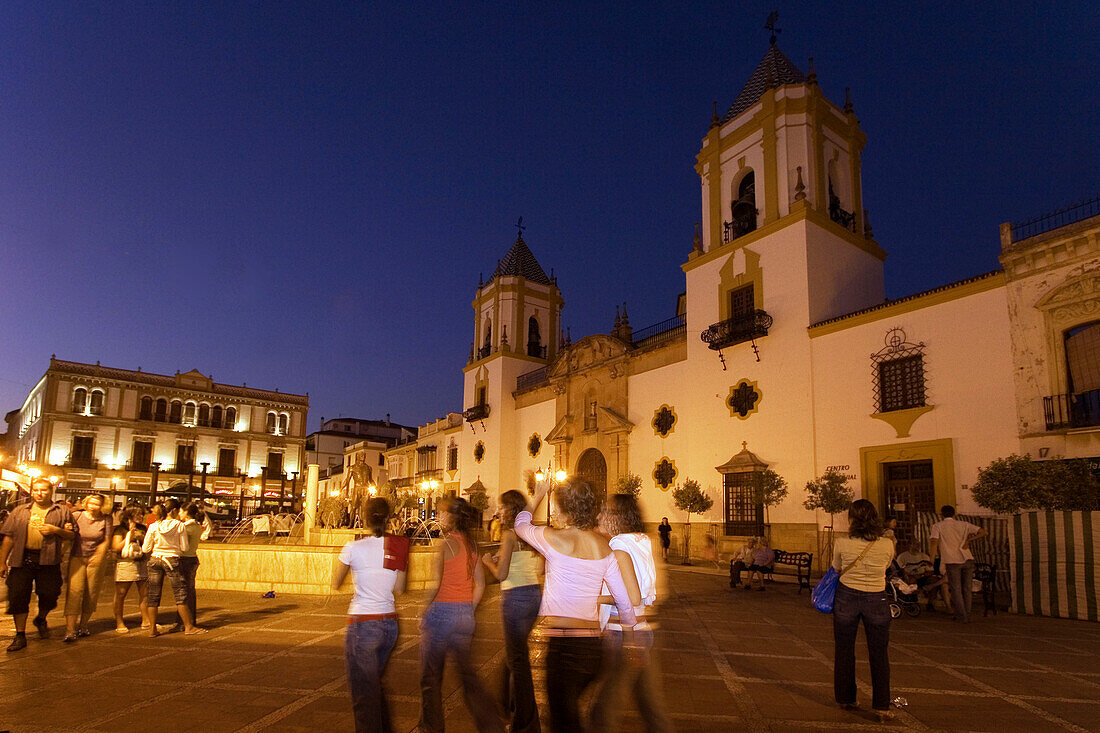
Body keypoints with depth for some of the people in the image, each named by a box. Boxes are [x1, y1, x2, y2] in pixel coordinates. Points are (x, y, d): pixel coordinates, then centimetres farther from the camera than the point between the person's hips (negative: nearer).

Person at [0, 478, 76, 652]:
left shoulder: (62, 511, 7)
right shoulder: (20, 511, 12)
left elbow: (73, 535, 7)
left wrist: (56, 530, -12)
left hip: (48, 560, -1)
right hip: (22, 559, 1)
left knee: (49, 595, 2)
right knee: (18, 597, 2)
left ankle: (40, 619, 34)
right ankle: (20, 636, 14)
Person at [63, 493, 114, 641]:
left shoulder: (106, 519, 1)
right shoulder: (77, 516, 2)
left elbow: (106, 541, 2)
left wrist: (97, 558, -3)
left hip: (96, 558, 0)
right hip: (77, 557, 0)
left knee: (91, 593, 4)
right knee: (74, 591, -10)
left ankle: (83, 626, 19)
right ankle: (70, 630, -10)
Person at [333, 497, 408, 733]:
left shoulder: (354, 548, -10)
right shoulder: (399, 548, 1)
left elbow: (335, 584, 4)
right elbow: (399, 590, 7)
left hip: (363, 624, -5)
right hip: (390, 623, 6)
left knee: (364, 693, 3)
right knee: (374, 683, 26)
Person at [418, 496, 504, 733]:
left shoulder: (447, 543, -13)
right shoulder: (472, 544, 7)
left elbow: (435, 583, -18)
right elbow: (480, 584, 11)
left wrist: (424, 611, -6)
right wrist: (469, 611, 17)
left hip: (441, 611, -7)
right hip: (465, 615, 7)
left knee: (431, 676, 11)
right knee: (467, 673, 15)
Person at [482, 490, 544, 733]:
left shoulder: (509, 534, -14)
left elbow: (501, 574, -18)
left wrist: (489, 561, 2)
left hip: (515, 597, -8)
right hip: (535, 594, 8)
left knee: (517, 658, 2)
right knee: (515, 651, 26)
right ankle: (508, 704, 45)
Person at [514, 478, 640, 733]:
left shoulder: (553, 538, -11)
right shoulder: (605, 546, 3)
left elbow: (520, 524, 10)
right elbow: (625, 600, 9)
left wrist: (537, 496, 26)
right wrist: (629, 639, 23)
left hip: (561, 643, -6)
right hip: (593, 643, 6)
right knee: (569, 710, 26)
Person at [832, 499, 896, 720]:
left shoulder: (842, 544, -13)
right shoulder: (887, 545, -11)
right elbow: (886, 566, 9)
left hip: (846, 597, 0)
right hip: (876, 600, 0)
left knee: (844, 651, 14)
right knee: (879, 654, 12)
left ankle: (846, 699, 25)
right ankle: (881, 706, 14)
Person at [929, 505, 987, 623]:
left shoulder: (938, 526, 3)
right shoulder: (964, 524, 11)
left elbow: (934, 542, -10)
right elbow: (984, 533, 4)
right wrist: (969, 540, 6)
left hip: (952, 560, -3)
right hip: (967, 559, 3)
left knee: (956, 589, 4)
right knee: (967, 589, 13)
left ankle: (962, 616, 3)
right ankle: (966, 615, 18)